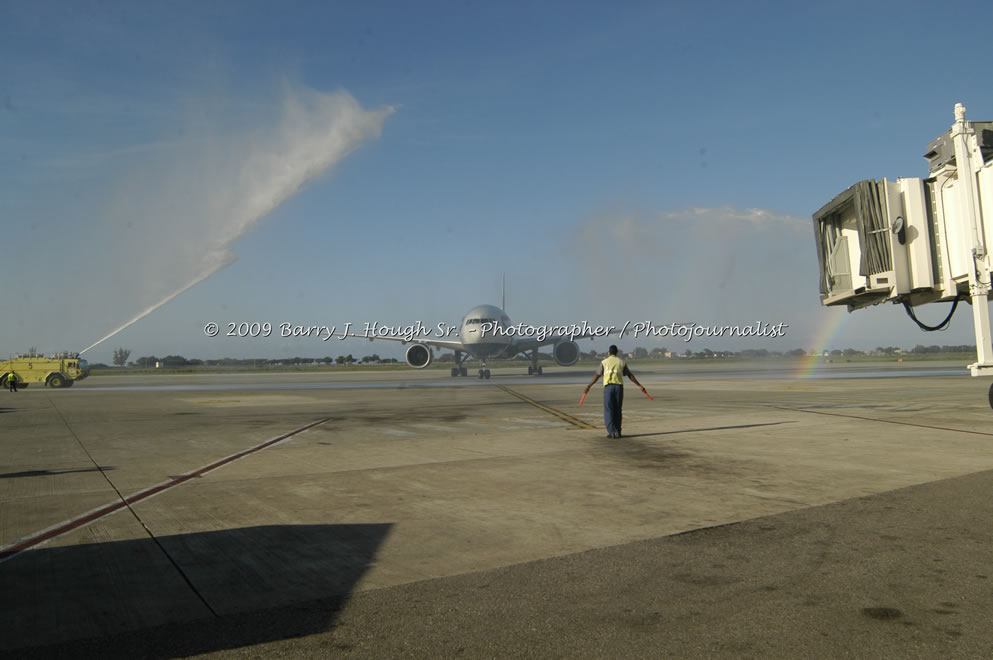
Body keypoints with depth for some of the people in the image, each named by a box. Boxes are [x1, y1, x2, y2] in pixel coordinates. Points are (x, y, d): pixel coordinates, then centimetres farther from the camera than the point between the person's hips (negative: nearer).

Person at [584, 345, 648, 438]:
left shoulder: (604, 362, 8)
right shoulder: (622, 362, 13)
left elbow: (596, 376, 5)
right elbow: (630, 376, 13)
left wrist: (588, 386, 8)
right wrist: (640, 386, 18)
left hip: (608, 386, -2)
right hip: (619, 386, 2)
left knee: (608, 410, 0)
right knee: (617, 410, 11)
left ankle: (611, 432, -8)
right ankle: (617, 432, 11)